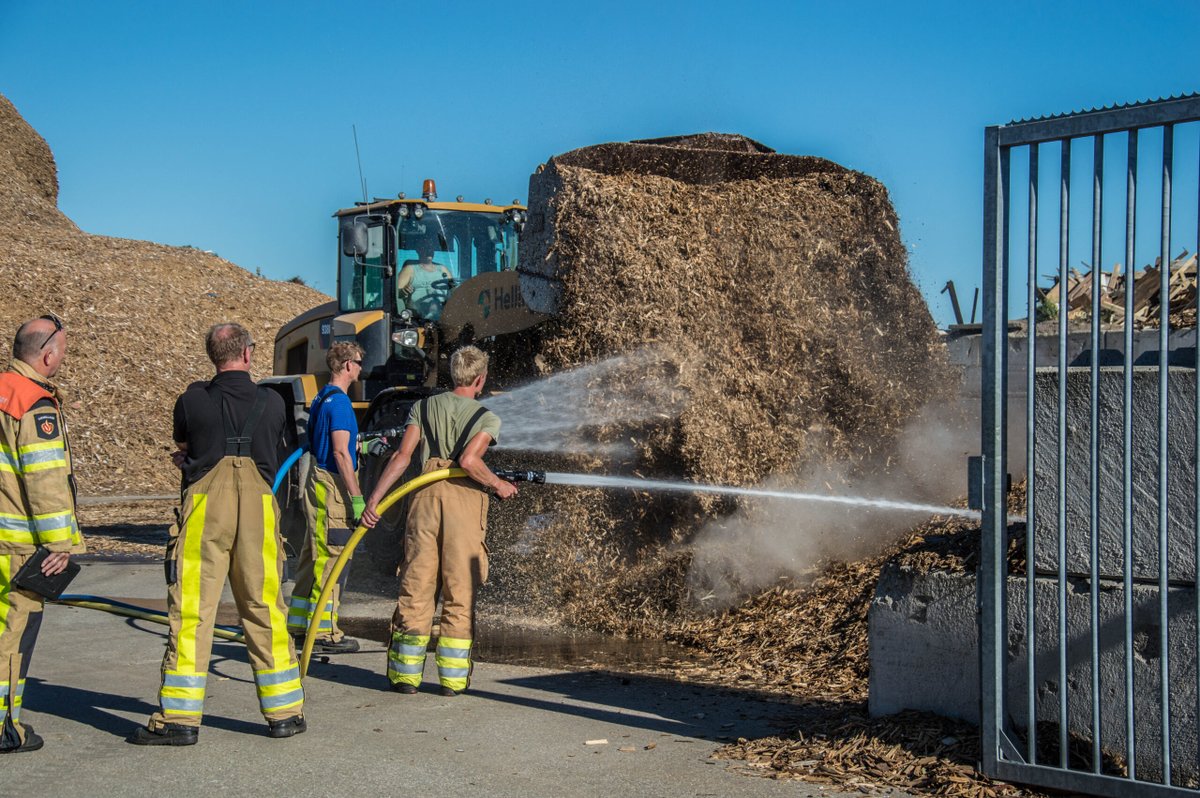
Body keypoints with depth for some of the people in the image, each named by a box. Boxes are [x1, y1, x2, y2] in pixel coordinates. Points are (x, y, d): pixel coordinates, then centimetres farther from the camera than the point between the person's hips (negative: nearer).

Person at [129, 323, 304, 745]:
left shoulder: (192, 400, 1)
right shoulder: (273, 403, 5)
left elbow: (182, 451, 15)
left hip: (203, 506, -2)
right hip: (258, 508, 2)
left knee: (191, 612, 3)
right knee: (265, 610, 8)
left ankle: (180, 718, 6)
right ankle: (285, 712, 15)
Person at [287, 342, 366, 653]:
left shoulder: (321, 399, 16)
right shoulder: (339, 401, -15)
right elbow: (341, 453, -20)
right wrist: (356, 498, -21)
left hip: (319, 481, 10)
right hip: (333, 486, -10)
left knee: (313, 557, 15)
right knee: (331, 559, -6)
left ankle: (299, 626, 23)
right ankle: (324, 633, -2)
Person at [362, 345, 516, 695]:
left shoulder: (424, 407, 13)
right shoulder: (487, 418, 4)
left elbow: (402, 456, 3)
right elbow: (469, 460, -13)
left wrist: (374, 499, 2)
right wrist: (499, 486, 2)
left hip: (426, 495, 3)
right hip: (464, 498, -3)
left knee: (416, 587, 7)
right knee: (460, 591, 4)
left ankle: (405, 673, 10)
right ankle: (453, 677, 7)